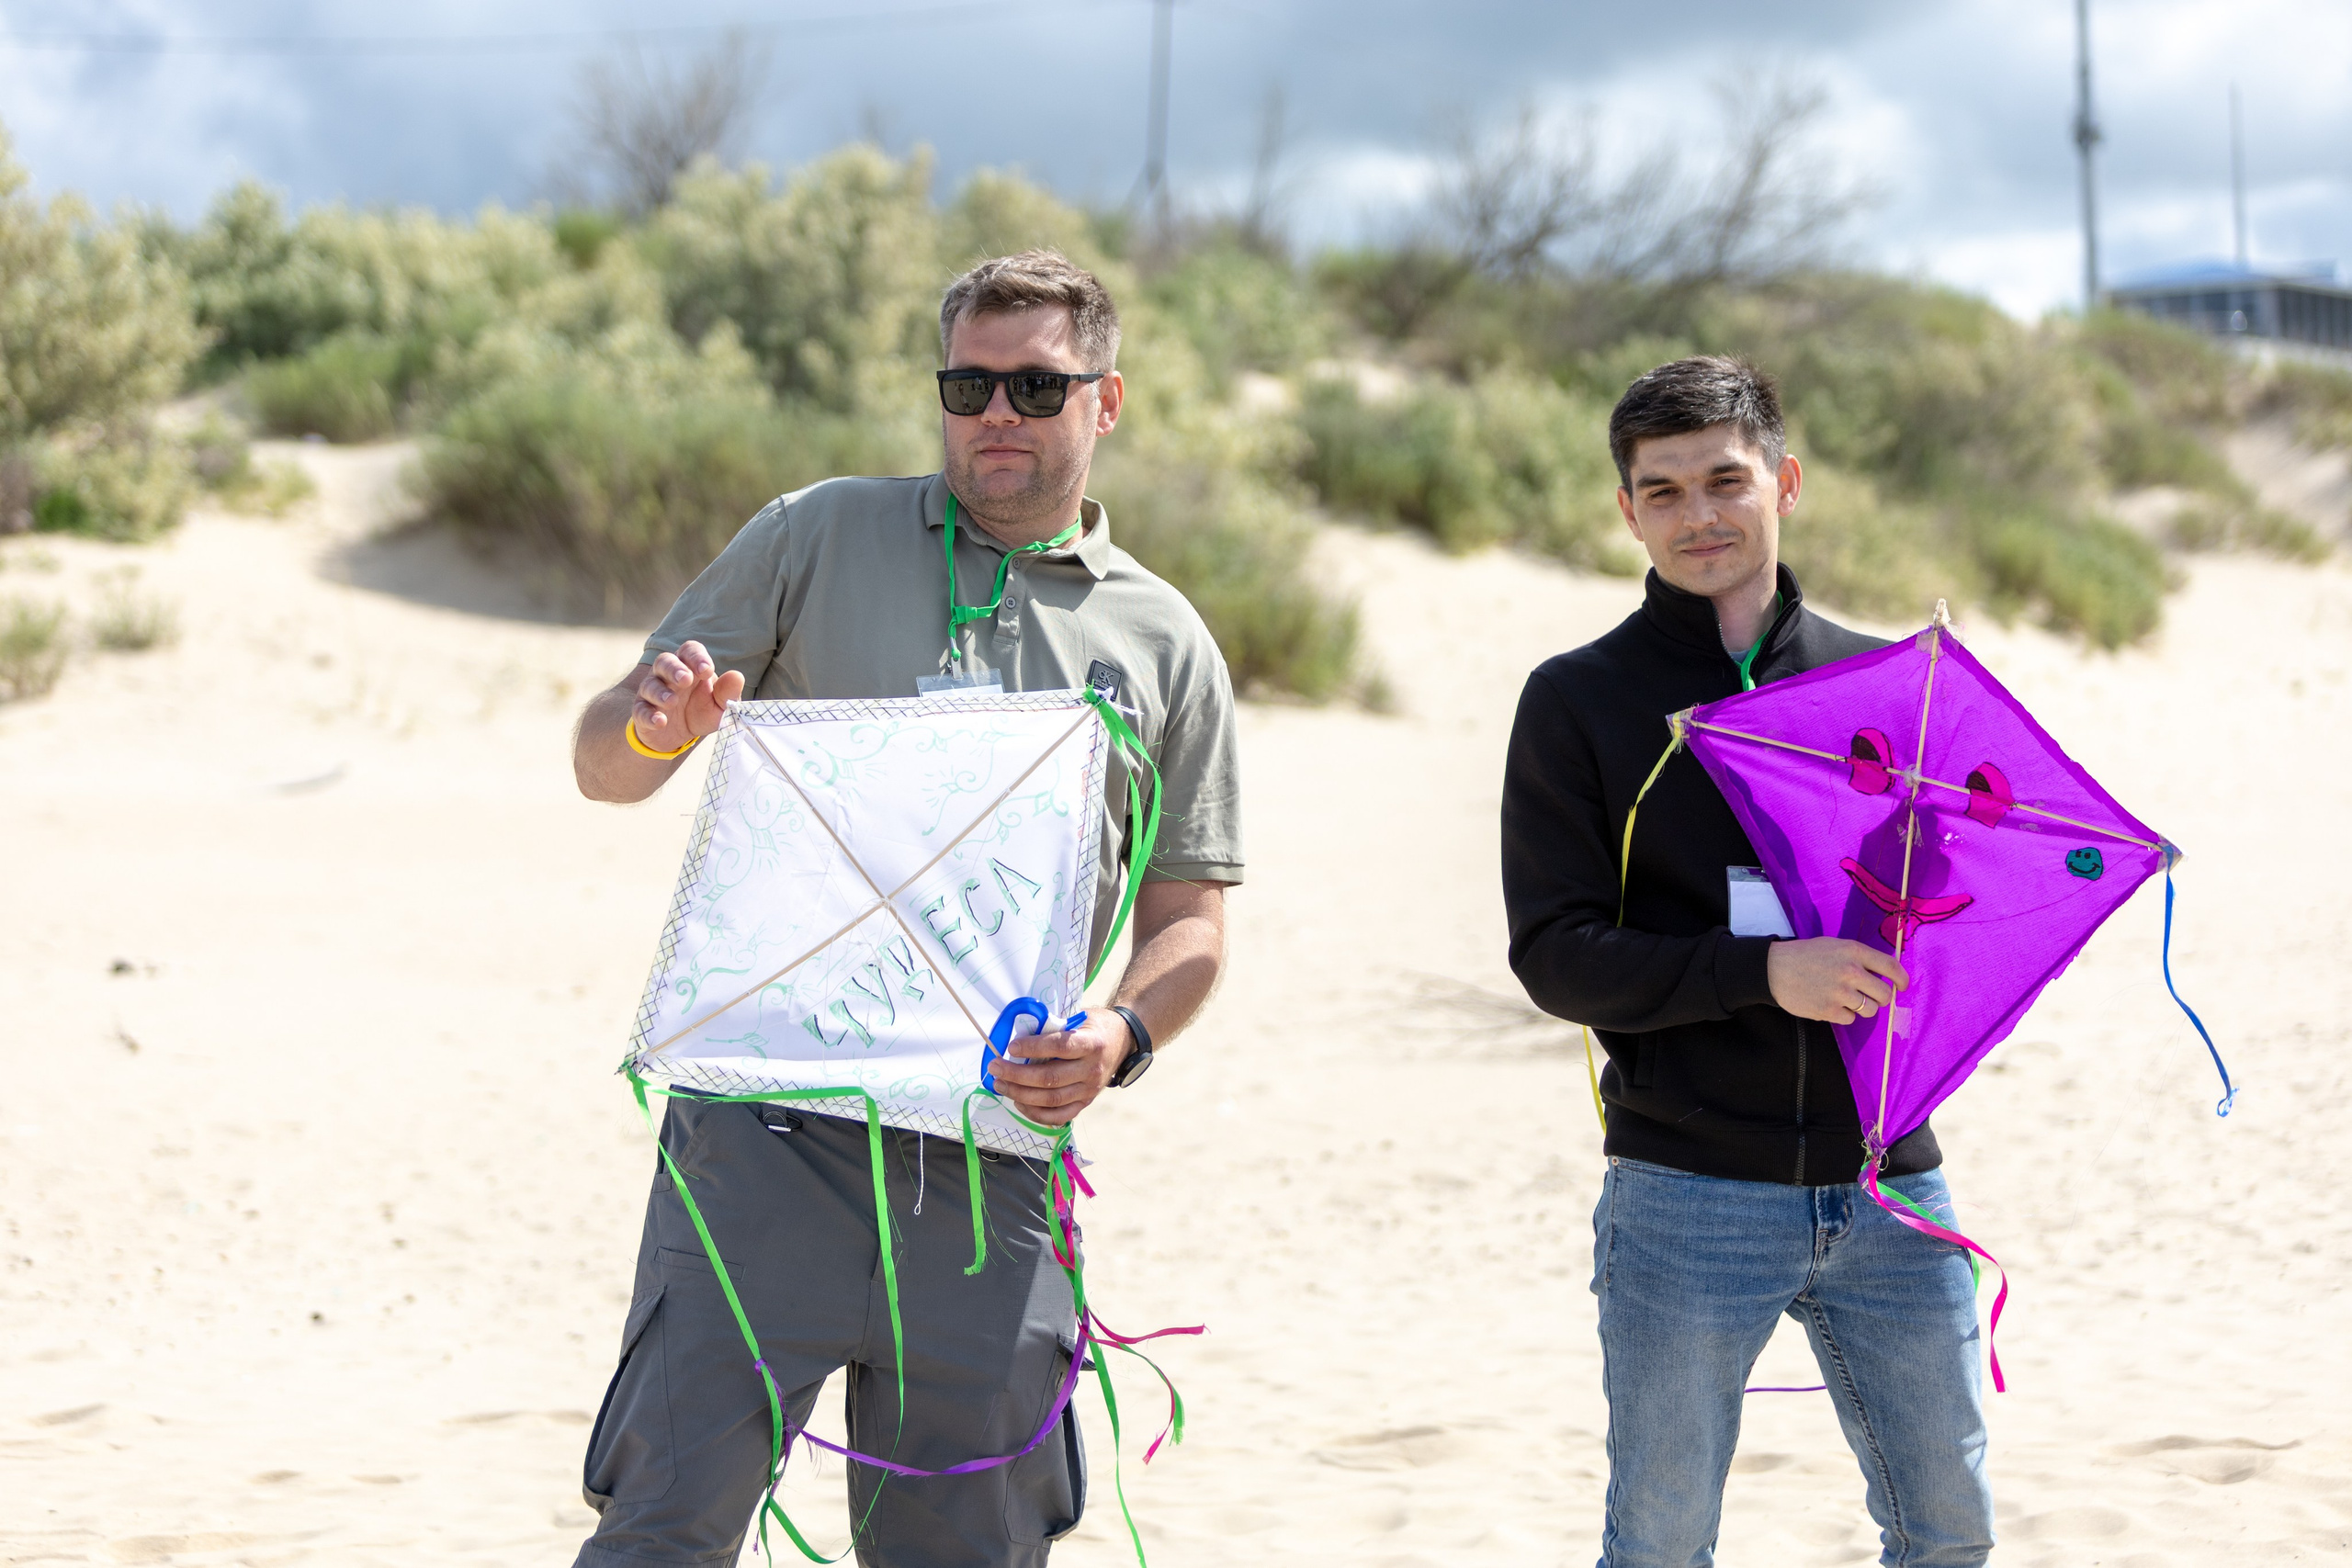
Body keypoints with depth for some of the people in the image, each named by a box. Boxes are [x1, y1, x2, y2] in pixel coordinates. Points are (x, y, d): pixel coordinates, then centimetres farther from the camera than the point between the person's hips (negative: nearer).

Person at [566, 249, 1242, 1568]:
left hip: (993, 1156, 2)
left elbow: (1191, 919, 12)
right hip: (768, 1129, -2)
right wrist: (654, 727, -18)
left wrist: (1121, 1038, -10)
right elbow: (603, 764, 7)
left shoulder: (1165, 644, 12)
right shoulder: (821, 538, 7)